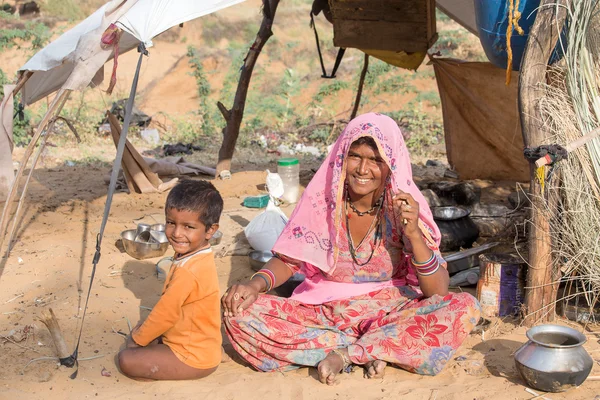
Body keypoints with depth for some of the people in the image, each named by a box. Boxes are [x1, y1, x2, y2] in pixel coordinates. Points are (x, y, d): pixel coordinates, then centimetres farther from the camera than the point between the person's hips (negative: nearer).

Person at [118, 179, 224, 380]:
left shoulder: (188, 272, -30)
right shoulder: (197, 256, 1)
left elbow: (165, 313, -21)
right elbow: (168, 307, 12)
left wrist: (137, 339, -5)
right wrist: (142, 331, 11)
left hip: (194, 359, -10)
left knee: (126, 360, -10)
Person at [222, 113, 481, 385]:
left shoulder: (406, 206, -10)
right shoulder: (321, 197, -8)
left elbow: (438, 292, -13)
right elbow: (287, 260, 2)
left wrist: (414, 234, -28)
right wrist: (255, 285, -19)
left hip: (390, 314, -1)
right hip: (323, 313, 1)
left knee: (465, 309, -27)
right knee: (240, 315, -24)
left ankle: (343, 353, -20)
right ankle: (374, 350, -20)